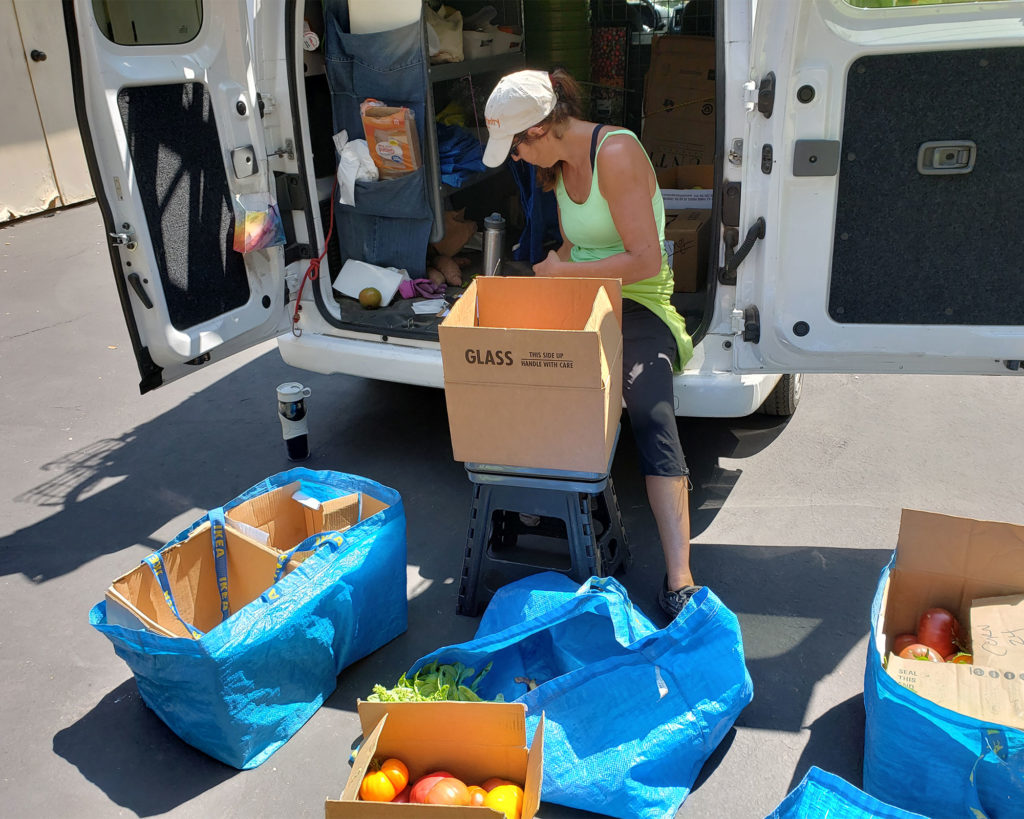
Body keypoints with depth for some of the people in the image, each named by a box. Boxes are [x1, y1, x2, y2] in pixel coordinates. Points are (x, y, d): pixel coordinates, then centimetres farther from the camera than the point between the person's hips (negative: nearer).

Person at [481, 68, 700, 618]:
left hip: (637, 305, -7)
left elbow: (645, 260, -22)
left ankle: (678, 581, -32)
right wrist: (549, 273, 3)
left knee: (652, 423, -29)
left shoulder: (616, 154, -16)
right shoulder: (561, 163, 11)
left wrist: (564, 272, -13)